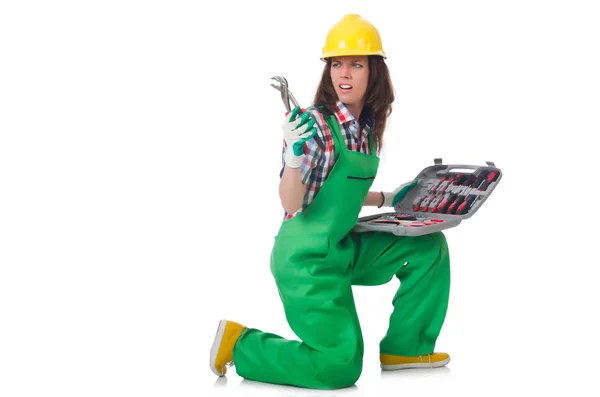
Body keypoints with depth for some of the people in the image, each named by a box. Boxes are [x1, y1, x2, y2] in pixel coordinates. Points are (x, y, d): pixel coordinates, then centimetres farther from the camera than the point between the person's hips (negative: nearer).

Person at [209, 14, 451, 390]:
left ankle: (404, 348, 18)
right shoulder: (315, 125, -19)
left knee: (429, 246, 8)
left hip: (344, 247, 8)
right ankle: (240, 344, 9)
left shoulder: (366, 129, 5)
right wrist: (293, 156, -39)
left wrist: (387, 199, 19)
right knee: (339, 368, -6)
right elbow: (293, 203, -25)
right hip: (308, 257, -8)